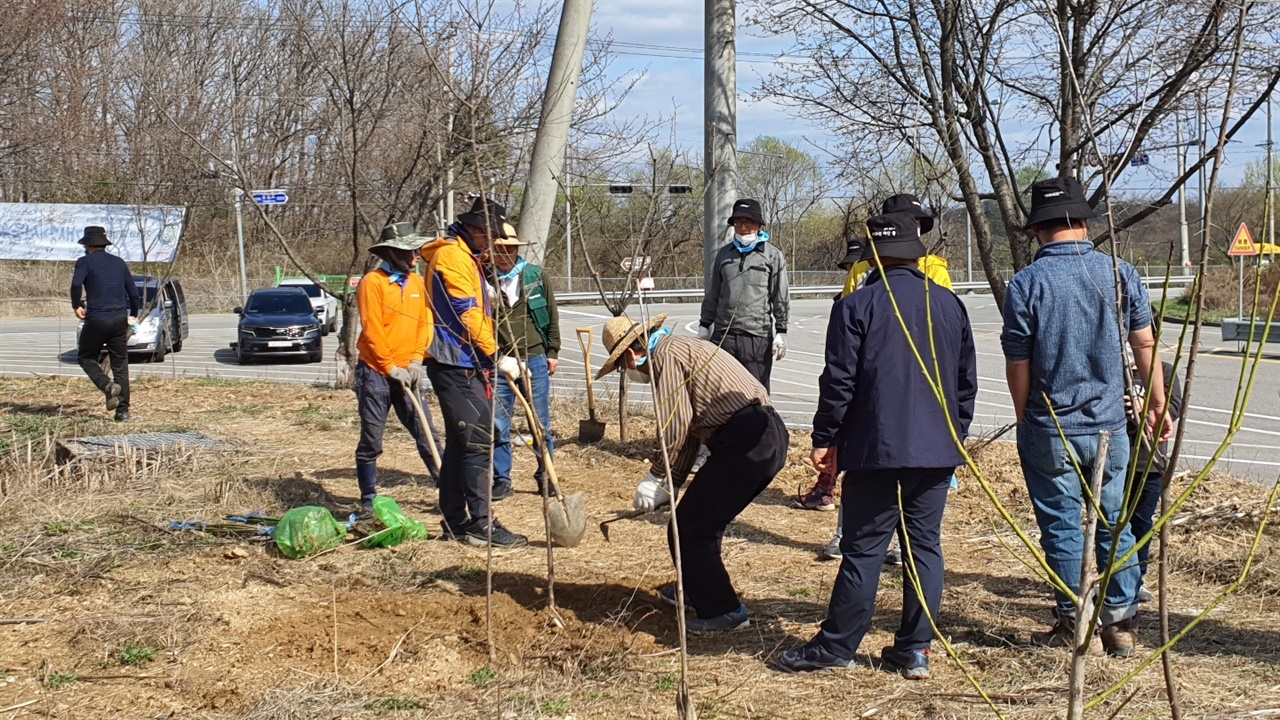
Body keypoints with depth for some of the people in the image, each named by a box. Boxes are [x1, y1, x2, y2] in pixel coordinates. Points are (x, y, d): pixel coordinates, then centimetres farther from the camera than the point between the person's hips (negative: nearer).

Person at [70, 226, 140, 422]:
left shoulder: (85, 262, -2)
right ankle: (123, 411, 3)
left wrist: (76, 306, -3)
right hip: (119, 320, 4)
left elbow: (76, 284, -20)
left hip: (96, 319, -4)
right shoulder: (119, 263, 12)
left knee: (86, 358, 14)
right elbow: (133, 292, 14)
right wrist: (133, 315, 29)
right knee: (120, 365, 8)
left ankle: (107, 386, -13)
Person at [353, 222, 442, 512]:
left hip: (407, 372, 4)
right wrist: (391, 368, -14)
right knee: (371, 441, 3)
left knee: (425, 434, 3)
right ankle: (369, 499, 13)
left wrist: (416, 360, -6)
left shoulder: (417, 282, 8)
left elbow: (425, 323, 6)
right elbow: (371, 331, -13)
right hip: (375, 372, -4)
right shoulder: (372, 282, -10)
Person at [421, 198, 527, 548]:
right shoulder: (451, 256, -13)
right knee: (480, 440, -11)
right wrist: (497, 357, -16)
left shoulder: (468, 258, 20)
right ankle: (480, 524, -10)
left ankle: (455, 520, 17)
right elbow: (467, 315, -18)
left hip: (463, 364, 11)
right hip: (456, 365, -11)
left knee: (459, 441, 12)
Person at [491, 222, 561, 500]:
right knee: (498, 425, 2)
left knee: (541, 424, 8)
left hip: (535, 359, 1)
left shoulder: (535, 276, 2)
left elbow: (551, 315, 8)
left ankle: (546, 477, 20)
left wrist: (552, 351, 6)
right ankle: (501, 480, 14)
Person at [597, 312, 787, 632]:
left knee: (691, 527, -1)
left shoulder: (667, 355, -5)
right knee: (702, 520, 23)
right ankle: (696, 590, 40)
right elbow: (690, 428, 27)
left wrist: (654, 479, 2)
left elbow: (674, 428, -10)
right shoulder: (682, 349, 26)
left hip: (745, 440, -10)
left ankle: (721, 610, 7)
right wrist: (671, 484, 25)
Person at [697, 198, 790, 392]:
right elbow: (712, 294, 20)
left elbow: (781, 298, 3)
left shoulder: (773, 256, 3)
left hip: (758, 336, -3)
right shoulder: (724, 254, 14)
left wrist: (781, 331, -2)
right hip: (723, 334, 4)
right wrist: (704, 325, 16)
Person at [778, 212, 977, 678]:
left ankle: (836, 647, 8)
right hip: (938, 451, 5)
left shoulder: (856, 307, -7)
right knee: (925, 546, 8)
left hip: (876, 450, -5)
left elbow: (838, 382, -8)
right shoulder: (950, 305, 9)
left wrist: (825, 439, 1)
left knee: (863, 549, 0)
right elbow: (967, 382, 14)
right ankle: (915, 652, 12)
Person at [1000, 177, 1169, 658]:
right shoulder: (1121, 274, -2)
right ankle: (1120, 626, 15)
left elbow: (1017, 365, -5)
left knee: (1063, 528, 7)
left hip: (1049, 431, -3)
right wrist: (1157, 405, 13)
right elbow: (1145, 344, 3)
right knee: (1115, 526, 11)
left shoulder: (1025, 284, -10)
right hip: (1109, 426, 3)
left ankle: (1073, 625, 14)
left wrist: (1025, 421, 9)